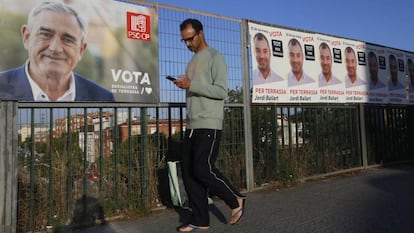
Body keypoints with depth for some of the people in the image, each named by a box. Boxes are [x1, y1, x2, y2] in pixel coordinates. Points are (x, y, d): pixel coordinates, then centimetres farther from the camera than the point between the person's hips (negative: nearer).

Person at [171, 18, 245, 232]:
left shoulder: (215, 58, -2)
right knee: (188, 171, 3)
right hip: (192, 125, 8)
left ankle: (236, 200, 14)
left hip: (209, 124, -8)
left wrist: (191, 84, -18)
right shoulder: (192, 61, 22)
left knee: (202, 170, -11)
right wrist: (183, 84, 6)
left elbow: (221, 91, -13)